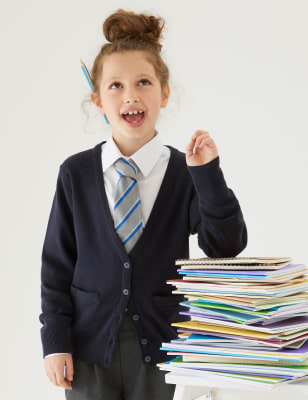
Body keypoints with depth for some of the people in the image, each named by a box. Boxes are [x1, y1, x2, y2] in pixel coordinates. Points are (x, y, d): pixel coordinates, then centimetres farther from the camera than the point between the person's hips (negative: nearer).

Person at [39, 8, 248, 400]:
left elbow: (226, 247, -12)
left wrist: (207, 173, -21)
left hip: (162, 351, 0)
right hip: (90, 350, 0)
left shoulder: (188, 173, -3)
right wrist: (55, 342, -3)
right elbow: (56, 264, 1)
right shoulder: (75, 173, -2)